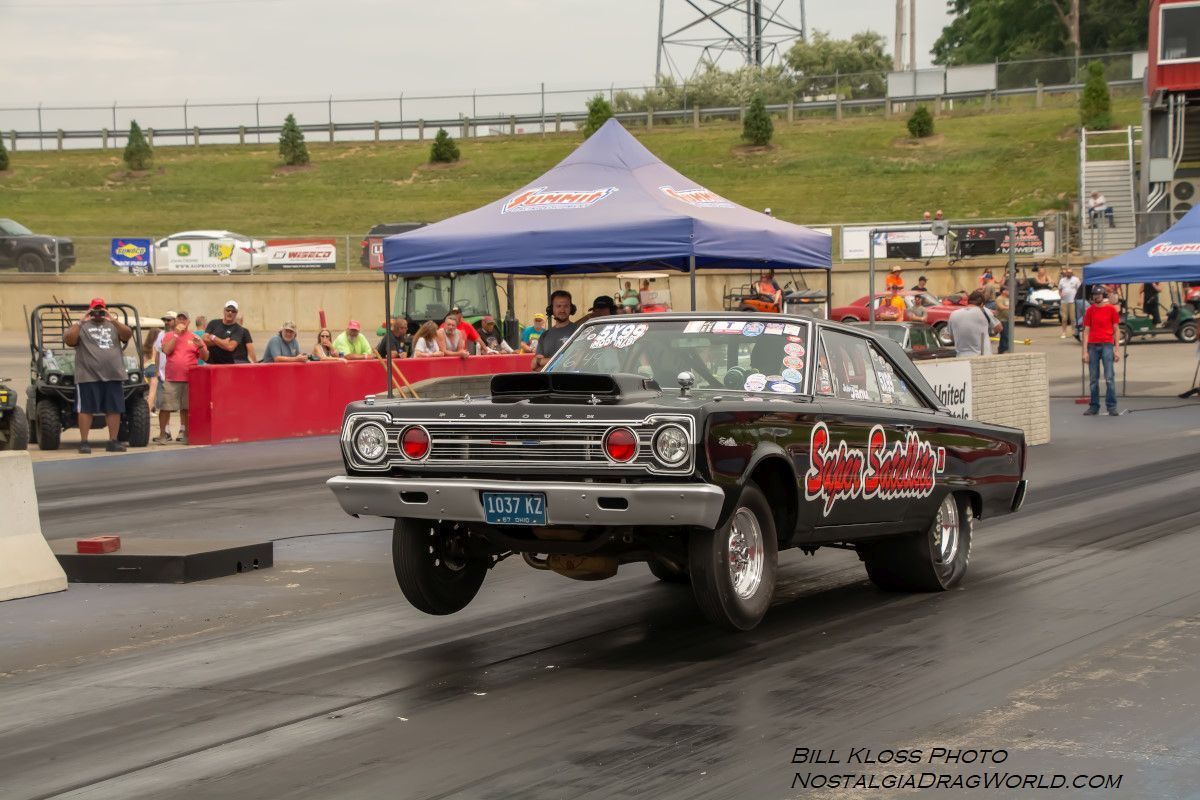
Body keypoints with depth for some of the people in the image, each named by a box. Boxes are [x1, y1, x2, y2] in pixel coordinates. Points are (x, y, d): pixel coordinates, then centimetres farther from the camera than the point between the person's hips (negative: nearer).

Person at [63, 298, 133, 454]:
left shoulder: (113, 326, 18)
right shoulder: (81, 326, 10)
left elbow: (128, 334, 0)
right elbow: (68, 340, -6)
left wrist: (113, 320, -13)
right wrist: (80, 322, -13)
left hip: (113, 376, 3)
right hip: (88, 376, -3)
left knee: (114, 409, 3)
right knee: (86, 409, -3)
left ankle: (113, 441, 8)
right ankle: (84, 442, 0)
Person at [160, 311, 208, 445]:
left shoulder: (195, 337, 9)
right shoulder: (169, 335, 9)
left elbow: (205, 357, 5)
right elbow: (166, 350, -9)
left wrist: (200, 346, -15)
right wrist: (176, 334, -8)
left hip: (190, 379, 1)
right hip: (171, 379, -1)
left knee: (186, 408, 3)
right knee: (165, 408, -5)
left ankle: (184, 434, 10)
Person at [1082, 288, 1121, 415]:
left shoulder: (1111, 309, 4)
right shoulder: (1090, 310, 10)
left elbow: (1116, 330, 5)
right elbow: (1086, 331, 8)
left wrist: (1116, 350, -2)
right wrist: (1085, 351, 0)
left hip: (1107, 345, -2)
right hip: (1092, 346, 3)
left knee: (1109, 378, -6)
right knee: (1093, 379, 5)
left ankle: (1111, 407, -3)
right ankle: (1094, 406, 11)